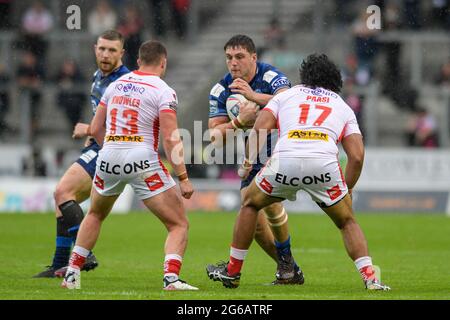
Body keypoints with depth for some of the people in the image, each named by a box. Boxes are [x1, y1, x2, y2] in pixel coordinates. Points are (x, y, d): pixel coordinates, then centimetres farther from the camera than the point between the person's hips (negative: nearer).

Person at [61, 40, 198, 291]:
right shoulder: (164, 92, -4)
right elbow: (171, 139, -13)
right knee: (179, 225, 2)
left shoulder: (116, 85, 13)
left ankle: (72, 274, 27)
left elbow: (95, 129, 18)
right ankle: (171, 277, -20)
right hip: (142, 161, -5)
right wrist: (183, 178, -10)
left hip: (109, 157, 5)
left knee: (95, 215, 31)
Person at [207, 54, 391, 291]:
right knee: (347, 222, 22)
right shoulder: (343, 107, 28)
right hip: (324, 162, 0)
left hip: (285, 160, 0)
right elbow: (357, 156, 16)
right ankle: (370, 277, 3)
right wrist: (347, 191, 28)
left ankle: (232, 272, 30)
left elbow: (259, 129, 11)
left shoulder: (287, 95, 28)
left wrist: (248, 163, 24)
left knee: (250, 203, 28)